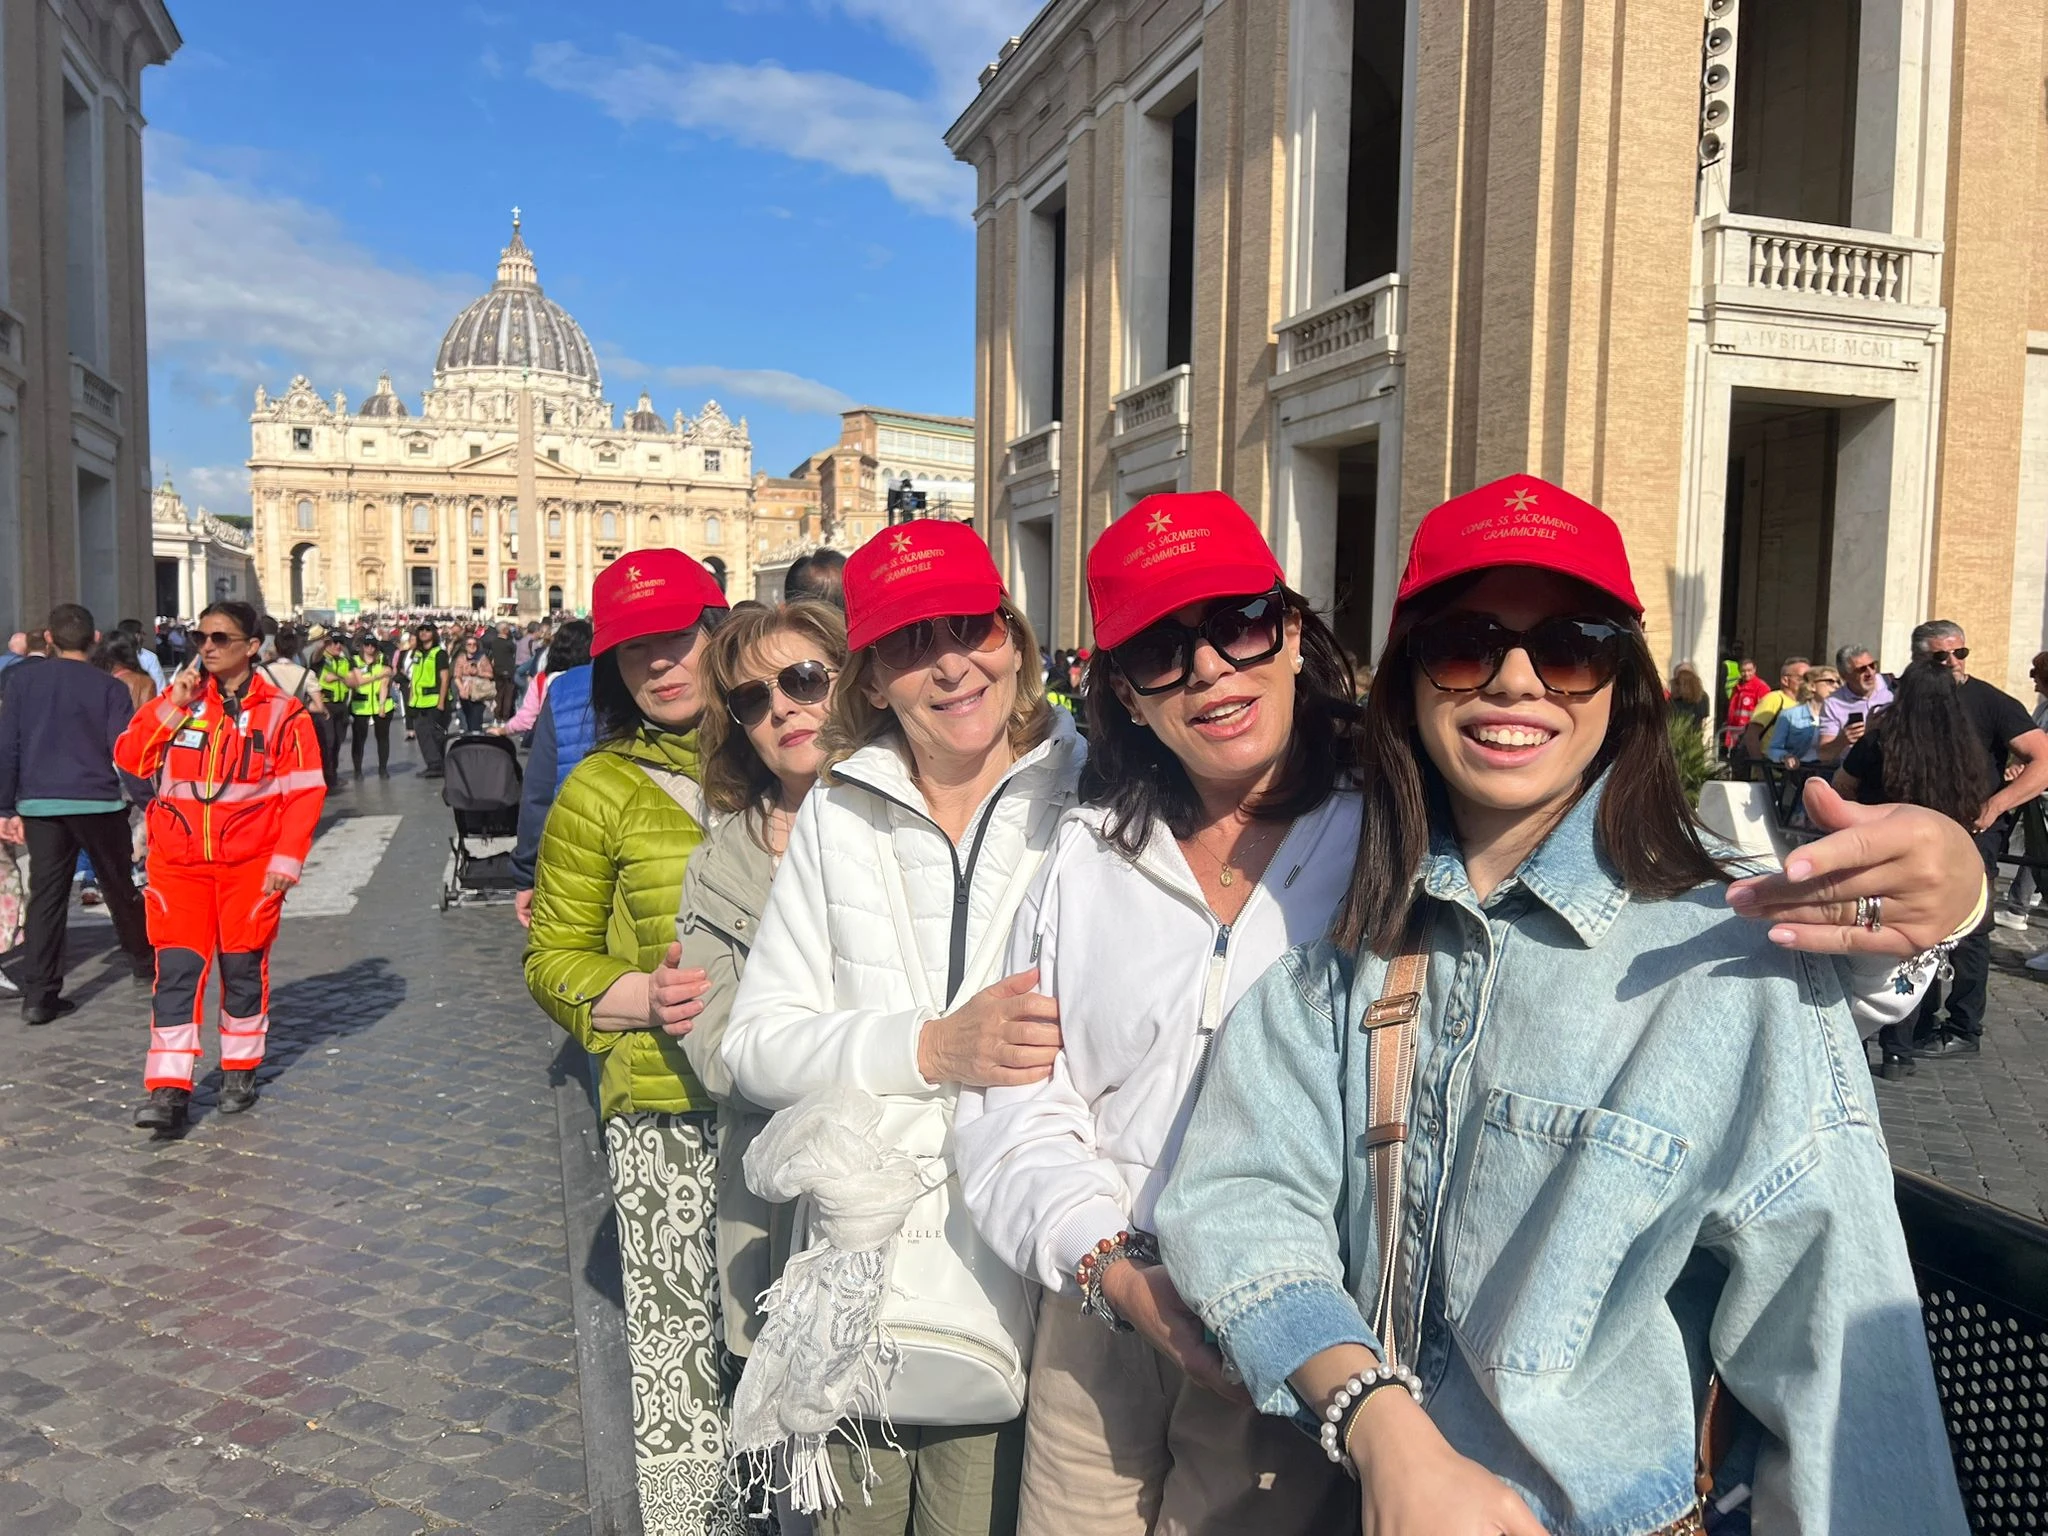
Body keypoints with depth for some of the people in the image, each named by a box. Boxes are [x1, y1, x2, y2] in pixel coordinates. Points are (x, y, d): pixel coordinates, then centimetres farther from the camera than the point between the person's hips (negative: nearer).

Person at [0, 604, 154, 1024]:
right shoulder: (109, 687, -5)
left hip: (39, 803, 2)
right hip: (97, 801, -2)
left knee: (46, 895, 4)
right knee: (120, 886, 14)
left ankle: (39, 996, -1)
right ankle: (145, 960, 31)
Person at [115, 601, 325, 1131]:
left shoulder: (281, 712, -3)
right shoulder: (179, 700, 7)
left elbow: (305, 790, -5)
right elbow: (129, 759, 0)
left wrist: (287, 858, -12)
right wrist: (172, 705, -10)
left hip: (250, 863, -2)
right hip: (178, 861, 2)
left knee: (243, 966, 8)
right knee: (176, 968, -3)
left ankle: (240, 1071, 24)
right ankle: (168, 1089, -1)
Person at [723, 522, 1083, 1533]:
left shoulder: (1090, 803, -5)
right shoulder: (838, 818, 3)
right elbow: (756, 1044, -2)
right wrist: (936, 1048, -17)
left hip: (1023, 1286, -2)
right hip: (857, 1285, 2)